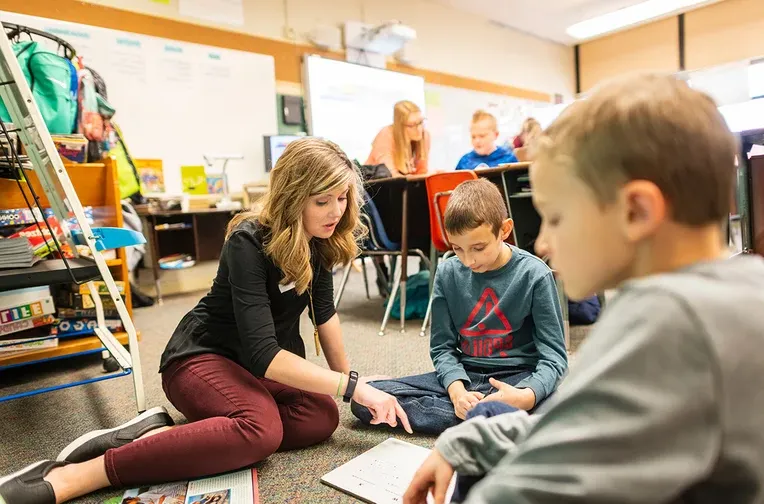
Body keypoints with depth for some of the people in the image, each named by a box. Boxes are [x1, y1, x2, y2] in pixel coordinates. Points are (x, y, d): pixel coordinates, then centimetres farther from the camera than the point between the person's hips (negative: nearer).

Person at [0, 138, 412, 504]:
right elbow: (262, 353, -33)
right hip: (202, 355, -7)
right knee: (261, 429, -37)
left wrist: (347, 376, 5)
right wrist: (353, 387, -34)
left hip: (271, 362, 7)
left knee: (321, 418, -23)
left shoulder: (321, 239, -5)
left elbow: (324, 314, 7)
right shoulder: (248, 243, -26)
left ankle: (159, 435, -21)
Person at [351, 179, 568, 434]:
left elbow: (554, 355, -10)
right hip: (462, 375, 4)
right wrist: (456, 389, -21)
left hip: (517, 378, -3)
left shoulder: (534, 274, -10)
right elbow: (442, 346, 0)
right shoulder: (448, 273, -2)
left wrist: (527, 395, -32)